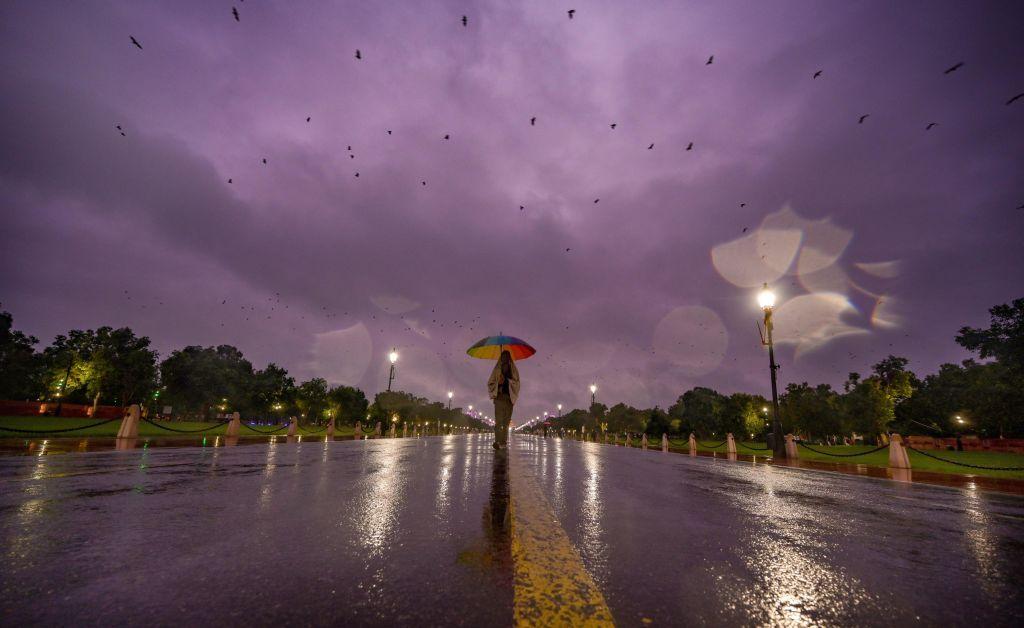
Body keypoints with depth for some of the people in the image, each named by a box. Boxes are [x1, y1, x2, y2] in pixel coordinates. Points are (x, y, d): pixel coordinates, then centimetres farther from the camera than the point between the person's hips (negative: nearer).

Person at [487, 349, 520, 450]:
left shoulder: (513, 370, 16)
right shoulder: (497, 369, 15)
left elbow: (516, 383, 5)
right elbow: (490, 383, 10)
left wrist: (507, 379, -11)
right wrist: (498, 383, -9)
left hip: (509, 397, 2)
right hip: (499, 397, -2)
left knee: (506, 421, 1)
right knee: (498, 420, -14)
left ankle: (504, 441, 6)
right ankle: (498, 441, -20)